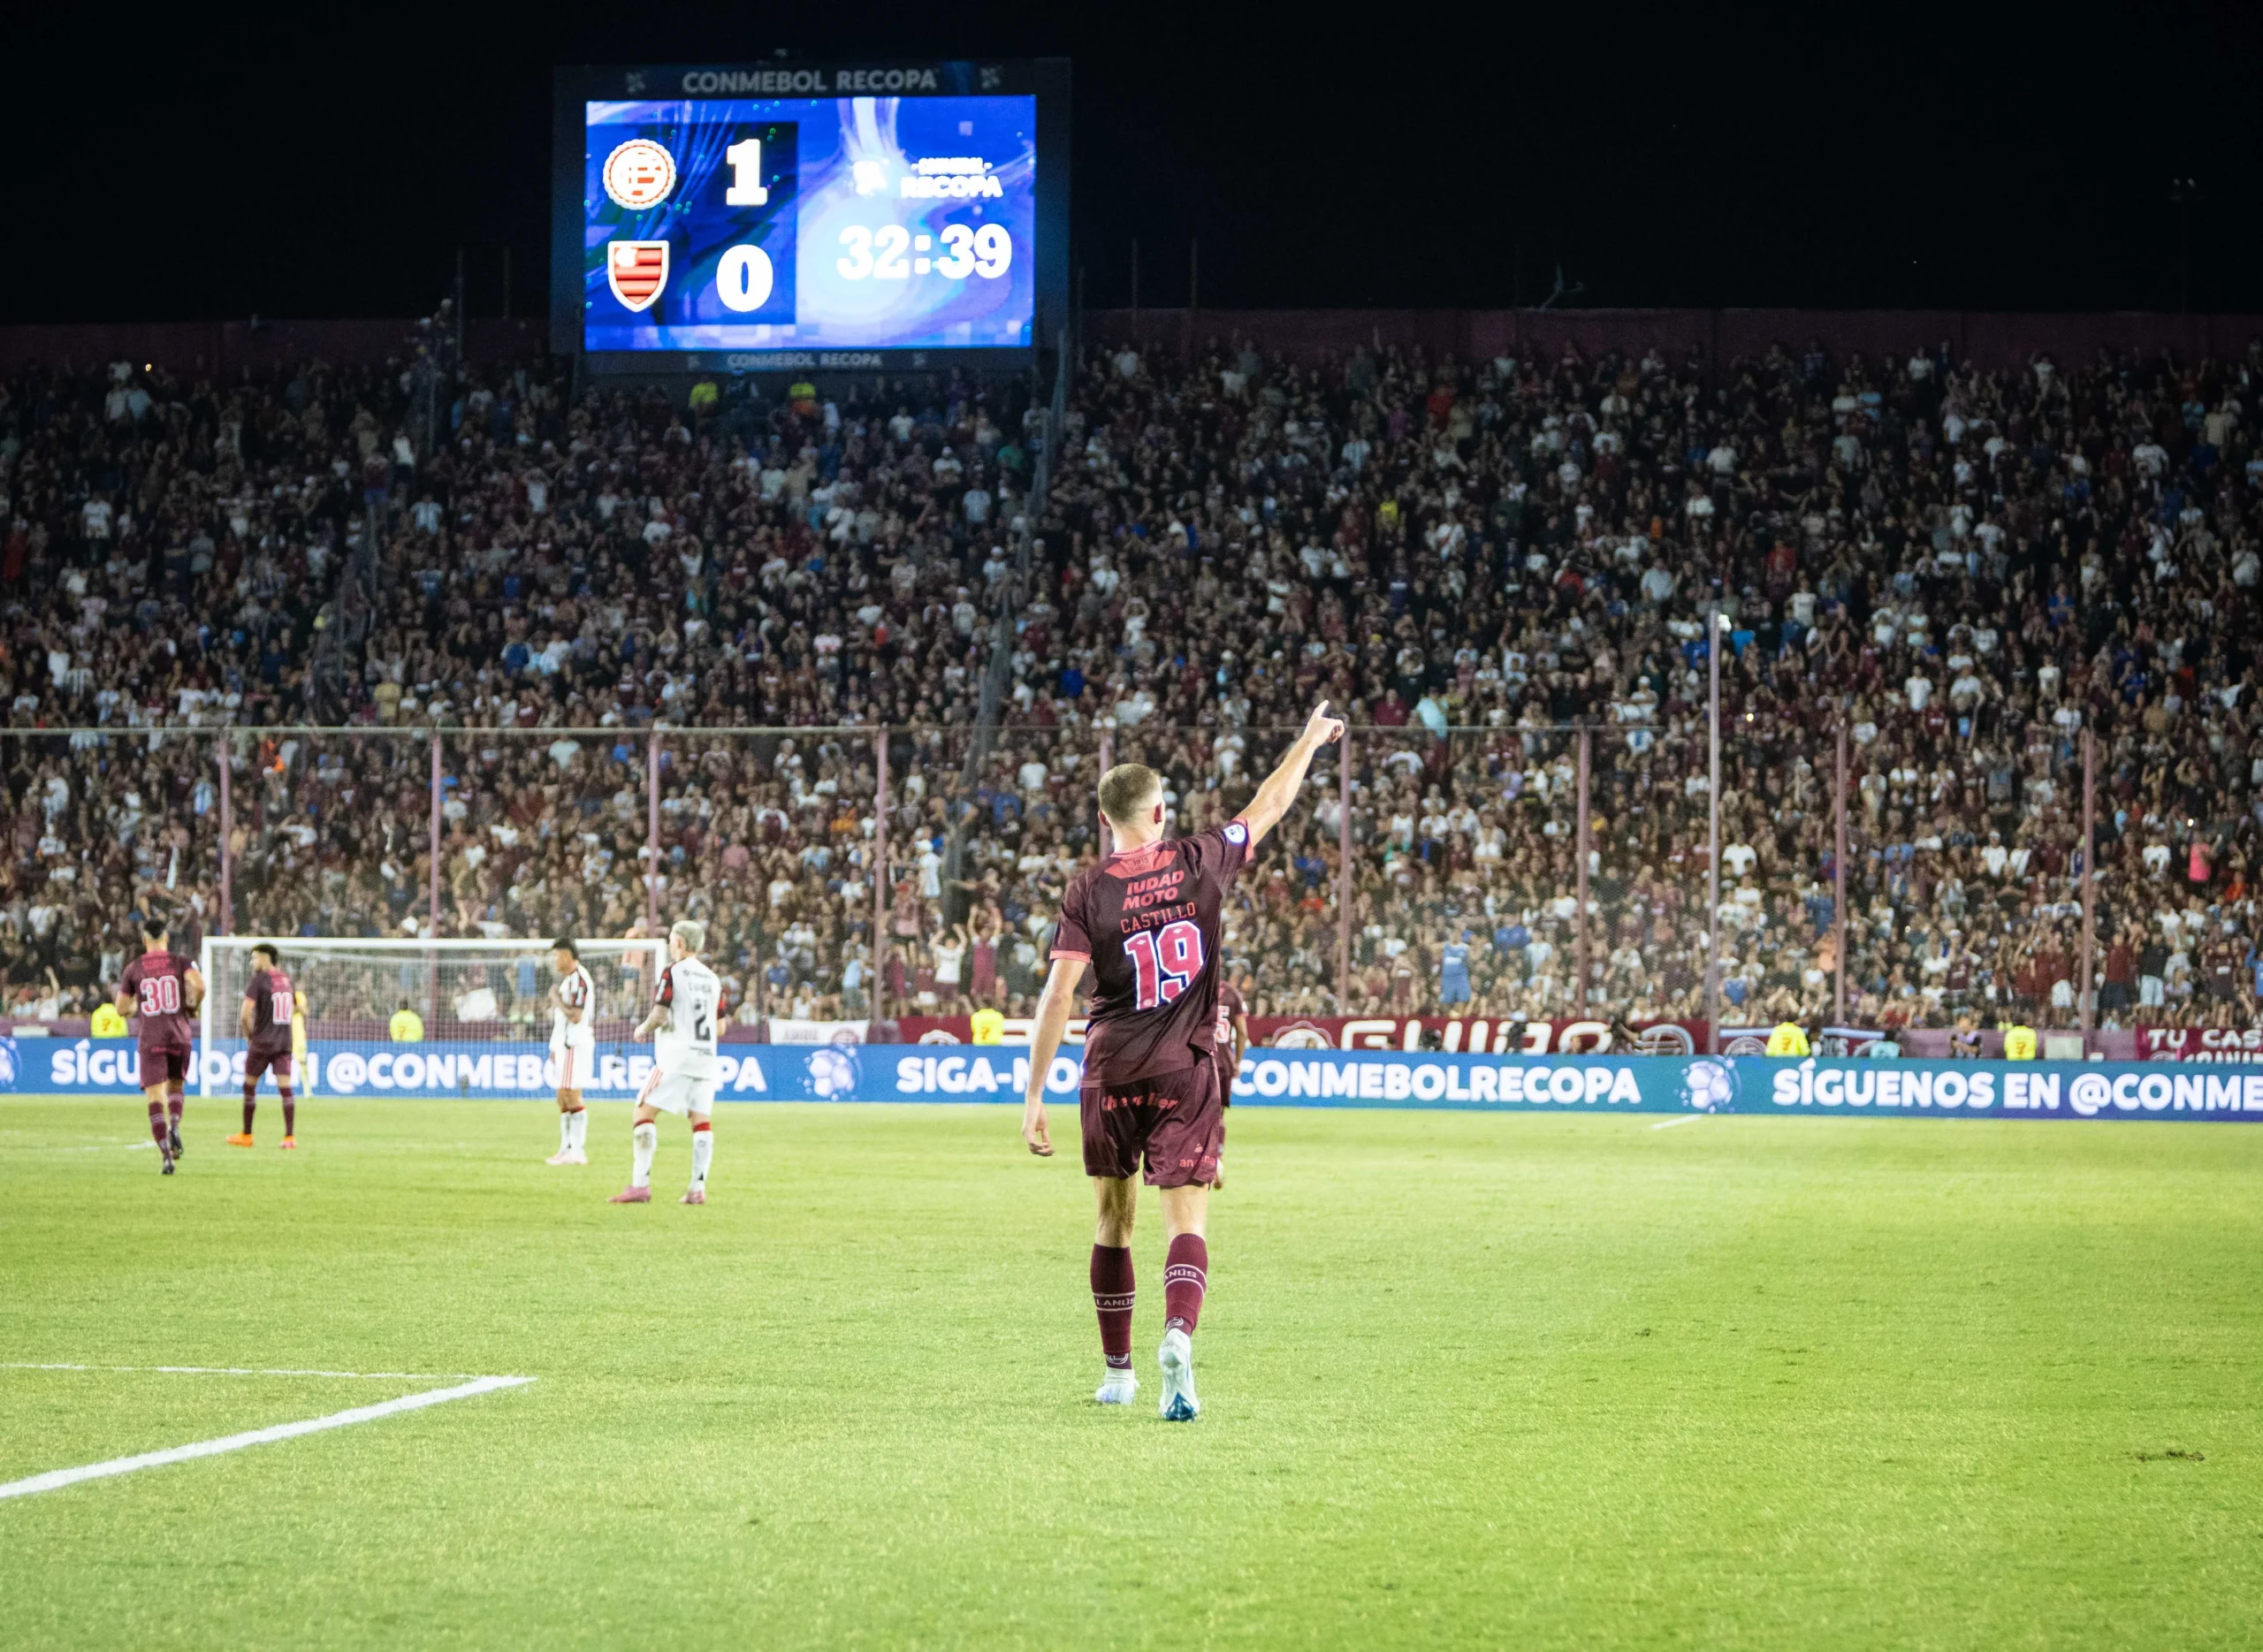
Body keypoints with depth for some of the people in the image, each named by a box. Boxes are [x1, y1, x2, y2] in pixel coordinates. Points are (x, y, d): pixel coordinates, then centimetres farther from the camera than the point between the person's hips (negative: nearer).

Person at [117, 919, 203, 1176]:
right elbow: (198, 984, -16)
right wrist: (194, 1005, 4)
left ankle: (166, 1155, -16)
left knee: (155, 1097, -3)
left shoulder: (133, 968, 6)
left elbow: (122, 1008, 8)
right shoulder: (181, 962, 3)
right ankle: (174, 1126, -6)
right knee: (176, 1085, 23)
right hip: (180, 1036, 1)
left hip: (150, 1039, -1)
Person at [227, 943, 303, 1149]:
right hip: (285, 1043, 5)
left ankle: (246, 1135, 18)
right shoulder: (287, 981, 11)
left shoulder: (257, 981, -8)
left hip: (262, 1042, -5)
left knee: (249, 1086, 10)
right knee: (285, 1088, -2)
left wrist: (248, 1036, -1)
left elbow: (245, 1015, -15)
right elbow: (301, 1010, 21)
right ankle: (290, 1136, -12)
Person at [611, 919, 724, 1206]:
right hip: (706, 1057, 6)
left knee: (645, 1112, -4)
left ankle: (640, 1184, -12)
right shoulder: (712, 978, 13)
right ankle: (698, 1188, 1)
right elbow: (720, 1026, 16)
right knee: (701, 1120, 7)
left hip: (676, 1056, -6)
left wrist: (643, 1029, 8)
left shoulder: (673, 972, -6)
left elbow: (659, 1015, -12)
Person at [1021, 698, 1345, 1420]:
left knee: (1113, 1220, 17)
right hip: (1186, 1070, -1)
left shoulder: (1088, 892, -4)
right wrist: (1311, 740, 31)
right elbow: (1268, 806, 14)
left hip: (1111, 1073, 1)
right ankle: (1178, 1335, -33)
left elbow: (1058, 994, -11)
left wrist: (1034, 1096, -9)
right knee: (1187, 1222, -6)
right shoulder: (1199, 862, -1)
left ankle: (1117, 1368, 25)